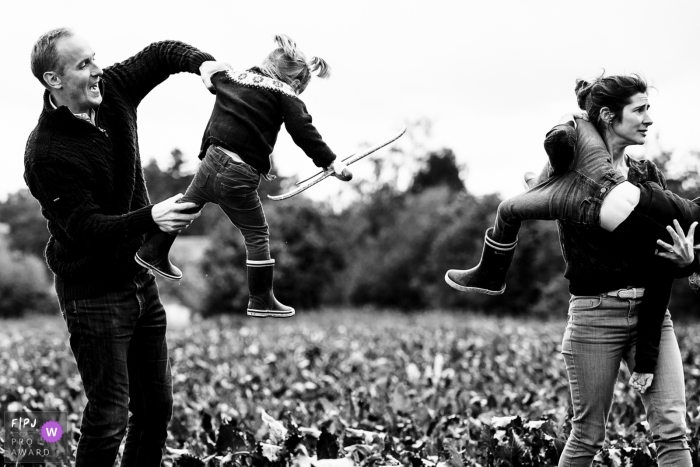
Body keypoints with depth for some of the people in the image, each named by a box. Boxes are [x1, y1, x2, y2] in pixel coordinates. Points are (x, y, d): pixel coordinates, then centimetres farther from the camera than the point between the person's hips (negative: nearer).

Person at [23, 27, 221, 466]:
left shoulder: (112, 91, -2)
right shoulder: (46, 153, -22)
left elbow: (161, 53, 13)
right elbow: (87, 229, -26)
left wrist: (203, 63, -9)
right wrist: (150, 218, -41)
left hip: (140, 279, 7)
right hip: (93, 293, -7)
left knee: (158, 406, 11)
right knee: (110, 415, -8)